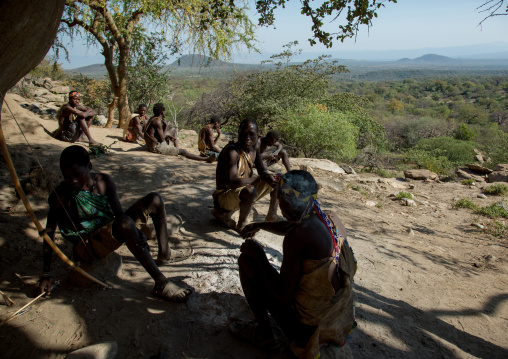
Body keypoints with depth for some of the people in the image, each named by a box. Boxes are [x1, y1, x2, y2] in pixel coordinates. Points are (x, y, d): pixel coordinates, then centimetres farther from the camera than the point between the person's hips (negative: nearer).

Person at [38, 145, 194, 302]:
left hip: (110, 230, 6)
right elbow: (49, 233, -10)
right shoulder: (60, 196, -16)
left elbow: (119, 212, -6)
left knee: (154, 199, -2)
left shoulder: (104, 181, -4)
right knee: (125, 223, -39)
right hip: (87, 247, -6)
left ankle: (165, 254, 9)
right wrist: (46, 274, -11)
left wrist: (136, 233, -26)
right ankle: (161, 284, -39)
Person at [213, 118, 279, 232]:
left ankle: (272, 216, 23)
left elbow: (262, 170, 8)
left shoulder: (255, 146, -2)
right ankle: (241, 225, -13)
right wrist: (260, 178, -30)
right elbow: (233, 182, -37)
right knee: (251, 191, -40)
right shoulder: (232, 152, -27)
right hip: (225, 195, -8)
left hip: (244, 190, 9)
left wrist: (268, 177, -16)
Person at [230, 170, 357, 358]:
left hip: (308, 327, -8)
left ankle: (264, 334, 10)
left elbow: (283, 296, -21)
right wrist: (260, 225, 28)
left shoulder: (297, 237, -27)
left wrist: (259, 254, -11)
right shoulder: (332, 218, -2)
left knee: (246, 260, -2)